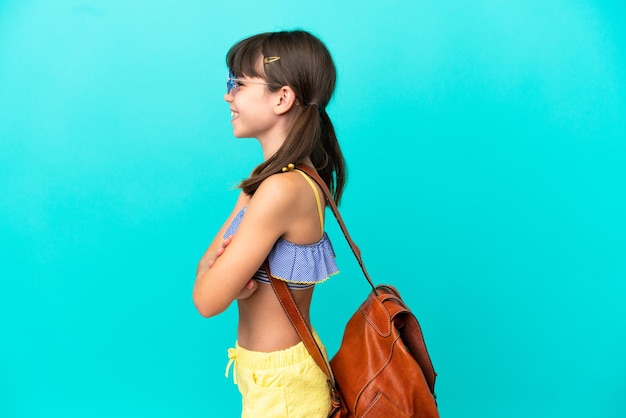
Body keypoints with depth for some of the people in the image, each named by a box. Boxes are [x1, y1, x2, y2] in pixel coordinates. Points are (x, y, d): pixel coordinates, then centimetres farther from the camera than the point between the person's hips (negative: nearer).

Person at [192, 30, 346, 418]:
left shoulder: (281, 189, -28)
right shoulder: (270, 176, 0)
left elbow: (207, 299, -24)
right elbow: (208, 264, 2)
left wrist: (219, 264, -6)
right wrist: (227, 267, -19)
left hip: (281, 385, -8)